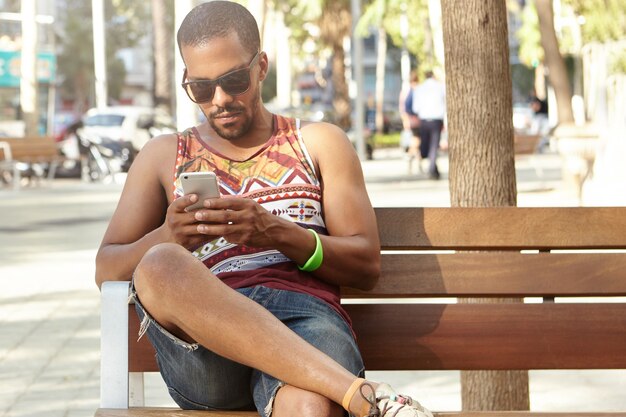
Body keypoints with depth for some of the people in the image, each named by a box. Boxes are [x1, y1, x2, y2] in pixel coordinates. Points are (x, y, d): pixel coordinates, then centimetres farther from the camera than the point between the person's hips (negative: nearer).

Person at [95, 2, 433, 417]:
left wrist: (277, 233, -6)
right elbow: (106, 269, 17)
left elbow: (367, 266, 13)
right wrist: (166, 238, -6)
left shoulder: (320, 144, 23)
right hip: (200, 343, 2)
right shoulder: (164, 156, 26)